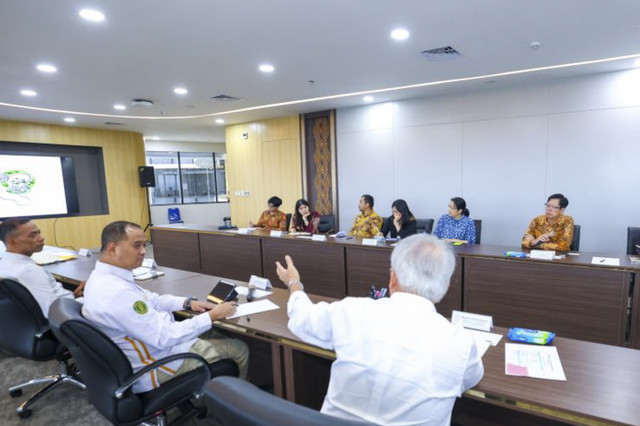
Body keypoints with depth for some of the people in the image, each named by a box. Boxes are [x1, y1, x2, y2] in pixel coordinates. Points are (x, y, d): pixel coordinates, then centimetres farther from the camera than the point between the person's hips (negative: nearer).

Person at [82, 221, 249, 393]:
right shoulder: (116, 292, -33)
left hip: (152, 341, 9)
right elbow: (165, 337, -30)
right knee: (239, 349, 2)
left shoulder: (103, 276, -1)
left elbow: (149, 299, 11)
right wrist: (213, 316, -22)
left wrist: (188, 303, -1)